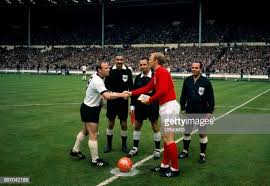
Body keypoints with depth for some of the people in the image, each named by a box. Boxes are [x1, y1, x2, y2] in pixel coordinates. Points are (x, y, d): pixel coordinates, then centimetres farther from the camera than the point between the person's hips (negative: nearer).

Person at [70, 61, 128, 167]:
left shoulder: (96, 76, 1)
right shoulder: (97, 82, -29)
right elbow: (107, 96, -41)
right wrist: (121, 95, -35)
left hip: (89, 108, 11)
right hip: (89, 110, -11)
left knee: (85, 130, 25)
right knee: (93, 135, -4)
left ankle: (75, 150, 40)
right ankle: (95, 160, 5)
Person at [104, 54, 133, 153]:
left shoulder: (127, 71, -2)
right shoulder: (110, 71, -4)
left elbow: (131, 86, 5)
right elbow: (106, 85, 1)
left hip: (123, 101, 0)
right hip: (112, 101, 0)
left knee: (124, 124, 6)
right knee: (110, 123, 9)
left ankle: (124, 145, 22)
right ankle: (109, 144, 24)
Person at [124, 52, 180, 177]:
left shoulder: (161, 71, -13)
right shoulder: (157, 73, 17)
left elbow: (163, 90, -24)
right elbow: (147, 88, 21)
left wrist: (150, 100, -13)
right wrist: (131, 93, 21)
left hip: (169, 106, -10)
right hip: (166, 106, 10)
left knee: (168, 139, -4)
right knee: (165, 137, 15)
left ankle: (175, 169, 6)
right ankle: (165, 165, 25)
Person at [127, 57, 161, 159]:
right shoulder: (138, 77, 6)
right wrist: (132, 105, 8)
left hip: (152, 106, -5)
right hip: (140, 105, 5)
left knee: (155, 126, 5)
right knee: (137, 126, 11)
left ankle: (157, 149, 18)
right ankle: (135, 148, 24)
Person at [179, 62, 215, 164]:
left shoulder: (206, 82, -8)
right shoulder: (187, 80, 1)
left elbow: (211, 98, -5)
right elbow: (183, 95, 9)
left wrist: (209, 111, -7)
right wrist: (183, 107, 6)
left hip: (202, 113, -3)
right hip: (189, 112, 3)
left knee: (202, 134, 4)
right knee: (186, 132, 12)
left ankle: (202, 154, 18)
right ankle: (185, 151, 28)